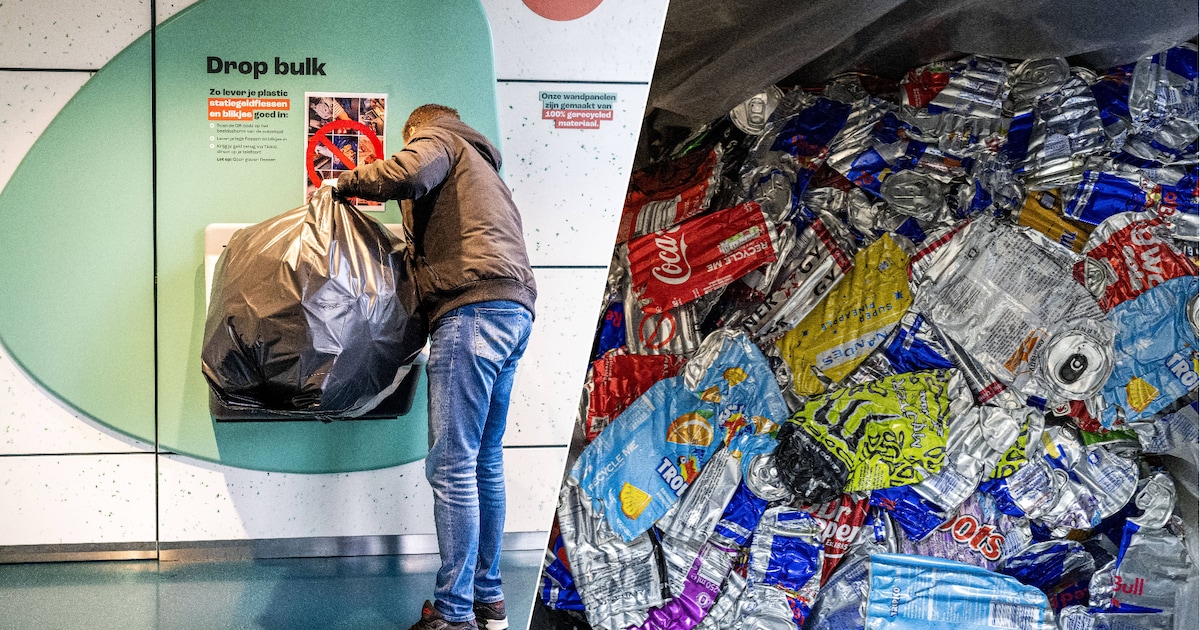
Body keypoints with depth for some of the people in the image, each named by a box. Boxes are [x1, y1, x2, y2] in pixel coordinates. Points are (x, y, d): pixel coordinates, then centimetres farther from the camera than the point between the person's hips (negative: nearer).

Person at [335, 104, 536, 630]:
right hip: (513, 311, 10)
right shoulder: (481, 168, 36)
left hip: (473, 309, -10)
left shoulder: (436, 138, 10)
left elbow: (408, 173, -13)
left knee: (451, 466, -9)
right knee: (485, 461, 13)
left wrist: (345, 182, 2)